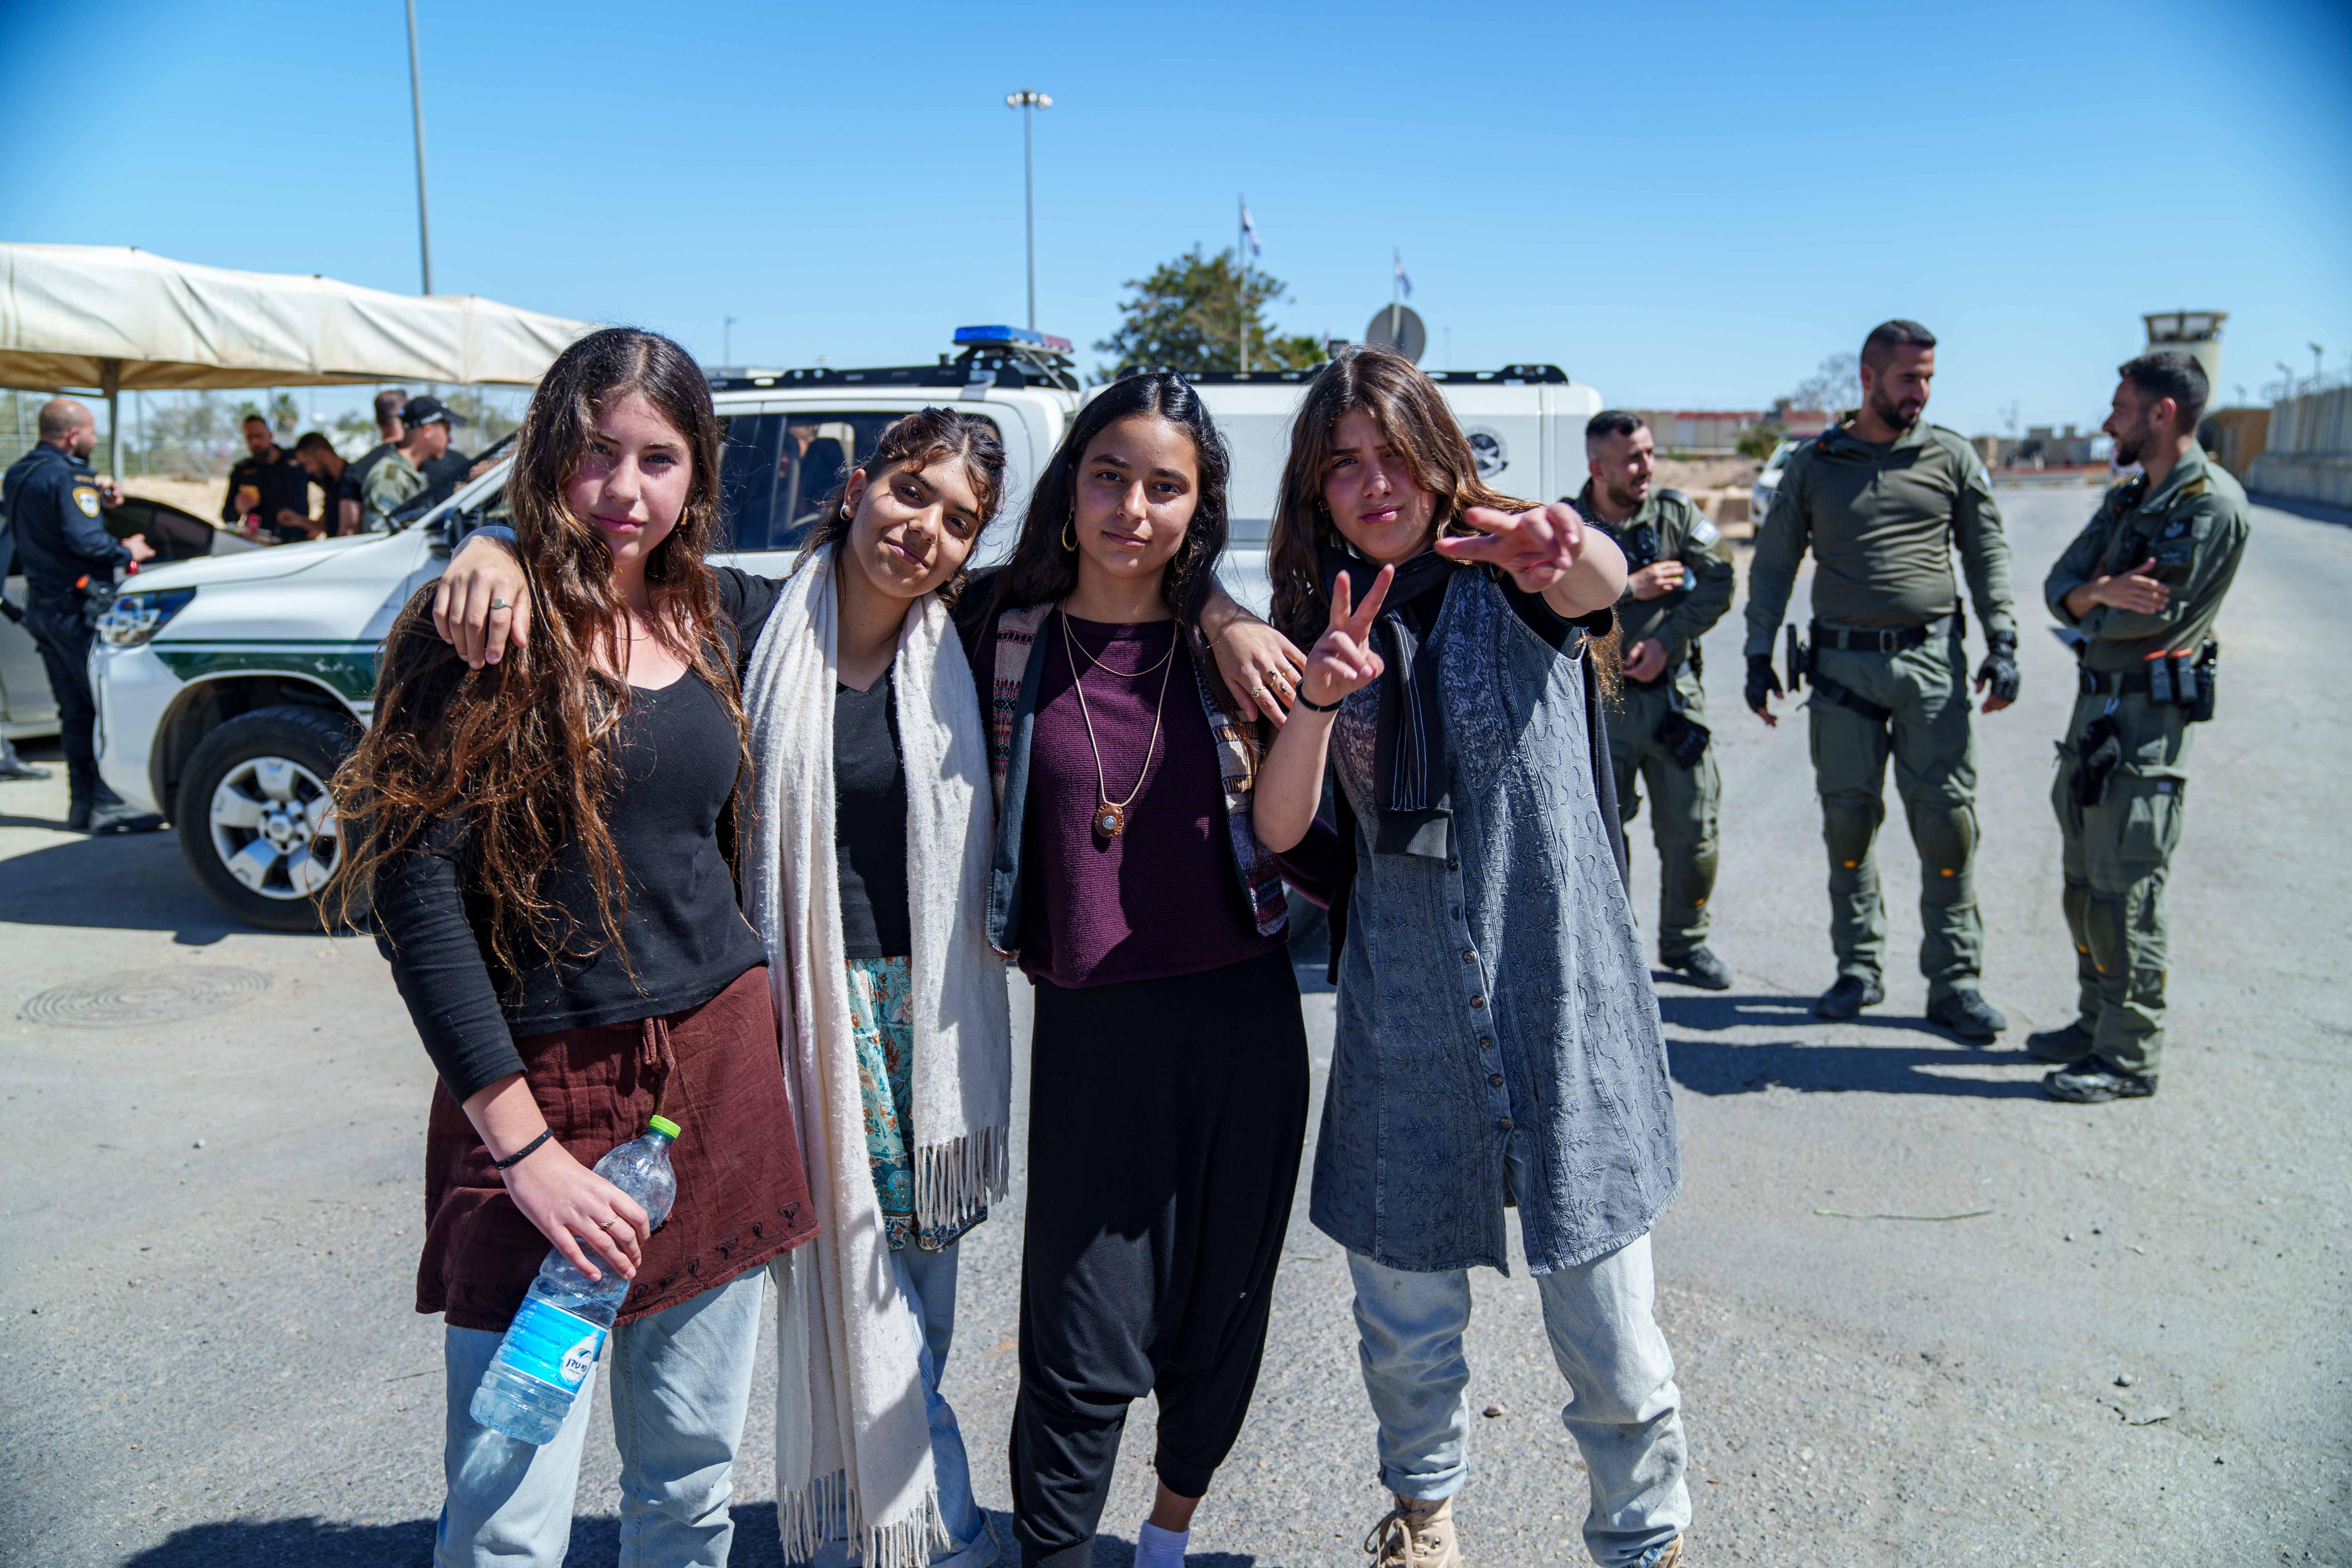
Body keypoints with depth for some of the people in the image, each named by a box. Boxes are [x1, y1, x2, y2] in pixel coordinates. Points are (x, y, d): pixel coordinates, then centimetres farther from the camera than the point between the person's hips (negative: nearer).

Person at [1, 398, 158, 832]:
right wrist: (127, 552, -7)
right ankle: (108, 803, -9)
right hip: (77, 606, -9)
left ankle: (82, 803, 16)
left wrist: (96, 502, 13)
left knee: (75, 710, 13)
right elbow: (85, 541, -24)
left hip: (41, 606, 10)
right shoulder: (67, 476, -15)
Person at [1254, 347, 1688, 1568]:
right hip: (1403, 1018, 3)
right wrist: (1318, 699, -22)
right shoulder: (1325, 619, 5)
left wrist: (1566, 548, -51)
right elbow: (1278, 827, -4)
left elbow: (1606, 577, -28)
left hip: (1561, 998, -2)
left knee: (1608, 1334, 3)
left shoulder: (1513, 579, -3)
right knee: (1404, 1313, 15)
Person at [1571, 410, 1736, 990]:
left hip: (1674, 694, 2)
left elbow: (1718, 582, 0)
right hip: (1599, 702, -2)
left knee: (1693, 830, 2)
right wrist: (1629, 588, -13)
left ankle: (1686, 944, 20)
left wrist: (1666, 641, -11)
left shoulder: (1678, 513, 6)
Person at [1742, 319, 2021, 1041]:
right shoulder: (1812, 464, 7)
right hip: (1843, 664, 0)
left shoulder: (1951, 457, 8)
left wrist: (2002, 643, 0)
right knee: (1848, 819, 3)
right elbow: (1773, 564, 11)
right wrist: (1760, 655, 5)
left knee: (1947, 820, -3)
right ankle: (1860, 969, 17)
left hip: (1931, 660, 0)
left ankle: (1955, 982, 6)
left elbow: (1988, 554, 10)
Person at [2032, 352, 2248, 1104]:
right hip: (2097, 702, 9)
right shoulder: (2126, 499, 15)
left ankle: (2130, 1056, 3)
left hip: (2148, 710, -9)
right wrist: (2103, 595, -17)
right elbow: (2060, 585, 6)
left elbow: (2158, 611, -19)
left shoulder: (2212, 504, -13)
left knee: (2125, 888, -6)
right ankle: (2097, 1025, 27)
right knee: (2085, 880, 15)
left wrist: (2091, 606, 0)